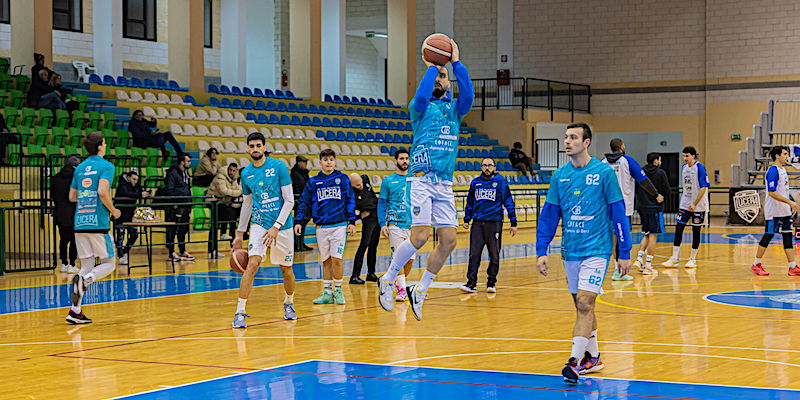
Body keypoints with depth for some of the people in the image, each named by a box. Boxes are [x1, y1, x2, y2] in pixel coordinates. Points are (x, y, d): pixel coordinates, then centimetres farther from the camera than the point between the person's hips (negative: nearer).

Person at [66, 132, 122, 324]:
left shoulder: (80, 168, 15)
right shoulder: (106, 166, -4)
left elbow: (72, 197, 17)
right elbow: (102, 192, -18)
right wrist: (113, 210, -4)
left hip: (80, 222, 6)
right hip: (98, 222, -6)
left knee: (86, 266, 9)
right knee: (109, 263, 7)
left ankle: (75, 311, 2)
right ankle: (84, 279, -21)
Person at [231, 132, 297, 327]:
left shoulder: (278, 166, -8)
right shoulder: (246, 173, 4)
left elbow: (289, 200, -9)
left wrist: (276, 227, -18)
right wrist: (240, 234, 15)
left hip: (282, 225, -1)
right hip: (259, 224, 1)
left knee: (286, 269, 10)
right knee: (252, 264, -18)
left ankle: (289, 303, 38)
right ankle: (240, 312, -18)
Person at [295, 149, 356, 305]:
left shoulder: (343, 179, 5)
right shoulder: (313, 182, 8)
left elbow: (350, 201, 6)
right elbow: (304, 202, 8)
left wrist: (351, 221, 1)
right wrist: (298, 221, -2)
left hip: (339, 225, -2)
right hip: (321, 226, 2)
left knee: (336, 258, -7)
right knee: (325, 260, 6)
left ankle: (338, 291, 7)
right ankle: (327, 293, 12)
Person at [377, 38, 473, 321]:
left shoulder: (455, 109, 18)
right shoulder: (420, 107, 7)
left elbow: (468, 94, -4)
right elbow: (421, 96, -17)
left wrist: (456, 63, -6)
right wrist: (430, 67, -7)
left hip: (445, 183, 5)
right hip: (421, 179, -5)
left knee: (449, 240, -4)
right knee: (420, 237, -17)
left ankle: (420, 291, 12)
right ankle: (387, 280, 4)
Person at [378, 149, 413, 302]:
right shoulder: (388, 181, 5)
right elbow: (382, 203, 5)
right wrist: (382, 224, -6)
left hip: (412, 225, 3)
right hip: (395, 225, -2)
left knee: (410, 259, 2)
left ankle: (398, 281, 26)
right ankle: (401, 290, -3)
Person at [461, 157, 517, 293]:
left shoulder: (501, 183, 2)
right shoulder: (475, 182, 12)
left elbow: (509, 203, 4)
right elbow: (470, 202, 22)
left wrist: (513, 223, 2)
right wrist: (466, 219, 19)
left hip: (494, 223, -2)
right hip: (477, 223, 2)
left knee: (494, 255, 2)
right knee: (474, 254, -3)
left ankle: (491, 283, 13)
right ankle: (471, 283, 0)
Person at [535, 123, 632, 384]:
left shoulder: (604, 173, -6)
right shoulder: (560, 176, 5)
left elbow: (619, 214, -4)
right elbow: (548, 216, 9)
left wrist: (625, 253, -5)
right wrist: (541, 251, 2)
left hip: (596, 249, -5)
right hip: (570, 250, 5)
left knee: (584, 303, -14)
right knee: (582, 306, 12)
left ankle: (574, 361, -16)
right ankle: (592, 357, 26)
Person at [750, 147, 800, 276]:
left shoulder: (782, 170, 14)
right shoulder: (773, 171, -16)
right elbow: (771, 192, -23)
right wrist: (789, 202, -25)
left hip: (784, 211, 9)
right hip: (774, 211, -9)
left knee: (788, 236, 5)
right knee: (768, 236, -2)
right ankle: (756, 265, 9)